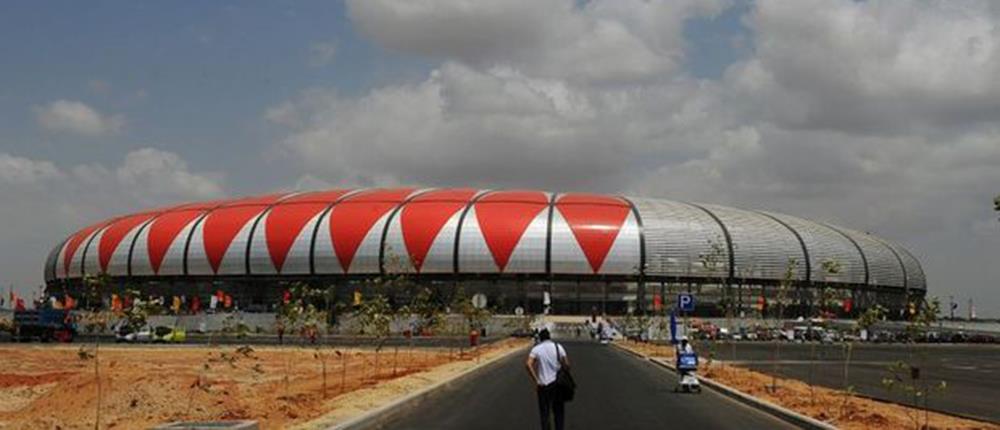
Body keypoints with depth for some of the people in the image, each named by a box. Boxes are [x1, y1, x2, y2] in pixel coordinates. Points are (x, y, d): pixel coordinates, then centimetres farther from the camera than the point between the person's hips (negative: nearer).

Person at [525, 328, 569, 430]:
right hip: (557, 383, 1)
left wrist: (535, 381, -12)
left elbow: (528, 364, -16)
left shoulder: (536, 349, -1)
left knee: (545, 414, 6)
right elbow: (566, 364, -6)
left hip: (543, 384, -1)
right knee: (559, 411, 14)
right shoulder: (558, 347, 0)